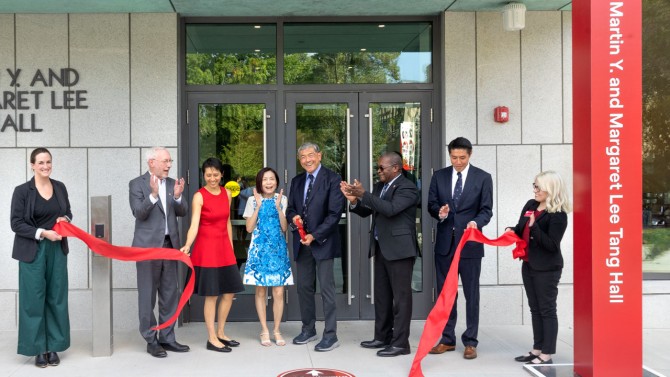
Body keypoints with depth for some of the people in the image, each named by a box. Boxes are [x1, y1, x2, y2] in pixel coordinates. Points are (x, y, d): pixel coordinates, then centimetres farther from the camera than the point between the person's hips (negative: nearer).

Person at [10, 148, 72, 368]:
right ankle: (38, 348, 11)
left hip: (57, 250, 4)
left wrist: (65, 219, -3)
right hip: (33, 251, -4)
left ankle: (53, 346, 15)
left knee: (56, 298, 6)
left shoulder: (60, 187, 6)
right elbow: (16, 224, -8)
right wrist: (43, 233, -17)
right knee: (34, 299, 0)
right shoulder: (22, 191, -7)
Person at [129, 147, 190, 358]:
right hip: (148, 246, -5)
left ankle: (167, 338, 19)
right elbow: (139, 213, -15)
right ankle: (151, 341, 11)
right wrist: (153, 194, -29)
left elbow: (182, 212, 4)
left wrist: (178, 197, -15)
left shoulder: (172, 183, 10)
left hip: (170, 245, 5)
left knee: (170, 295, 9)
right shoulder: (137, 184, -5)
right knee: (148, 296, 2)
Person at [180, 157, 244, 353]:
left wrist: (231, 247, 13)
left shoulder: (227, 194, 8)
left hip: (224, 248, 6)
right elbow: (194, 224, -19)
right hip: (207, 247, -6)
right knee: (211, 295, -1)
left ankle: (220, 333, 24)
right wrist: (187, 245, -34)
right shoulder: (199, 196, -10)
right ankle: (212, 339, 10)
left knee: (229, 292, 9)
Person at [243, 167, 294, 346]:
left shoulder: (282, 199, 3)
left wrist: (278, 206, -12)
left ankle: (276, 330, 11)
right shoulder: (253, 200, 1)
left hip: (278, 250, 1)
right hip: (259, 250, 0)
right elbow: (249, 228, -5)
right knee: (261, 291, 4)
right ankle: (264, 330, 14)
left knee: (278, 292, -2)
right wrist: (258, 206, -12)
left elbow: (284, 228, -3)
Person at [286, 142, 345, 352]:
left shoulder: (332, 179, -7)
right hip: (301, 242, 6)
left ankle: (330, 335, 2)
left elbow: (335, 213, -12)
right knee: (304, 288, 11)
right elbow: (290, 209, 18)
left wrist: (315, 236, -16)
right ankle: (308, 330, 24)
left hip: (322, 242, -6)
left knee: (327, 289, -4)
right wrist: (293, 217, -6)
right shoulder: (296, 181, 13)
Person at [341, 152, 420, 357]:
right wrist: (354, 200, -6)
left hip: (399, 248, -9)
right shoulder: (379, 186, 13)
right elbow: (366, 212, 15)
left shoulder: (407, 188, -12)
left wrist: (364, 194, -25)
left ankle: (400, 343, 1)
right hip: (381, 248, 9)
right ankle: (382, 337, 26)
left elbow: (390, 209, -27)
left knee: (401, 296, -3)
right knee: (382, 295, 15)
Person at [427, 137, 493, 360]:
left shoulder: (483, 178, 0)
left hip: (470, 243, -3)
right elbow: (431, 205, 7)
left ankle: (470, 342, 13)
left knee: (471, 294, 4)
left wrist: (476, 222, -24)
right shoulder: (439, 176, 7)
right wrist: (439, 212, -15)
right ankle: (447, 339, 21)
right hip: (445, 243, 3)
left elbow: (486, 210, -4)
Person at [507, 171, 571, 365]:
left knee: (547, 310, 0)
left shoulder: (558, 215, -17)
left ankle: (547, 355, 7)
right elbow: (521, 229, 16)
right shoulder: (530, 205, 6)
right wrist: (512, 231, -5)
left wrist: (534, 226, -27)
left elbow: (552, 244, -21)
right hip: (528, 265, 8)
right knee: (535, 308, 15)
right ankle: (537, 349, 25)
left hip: (547, 269, -8)